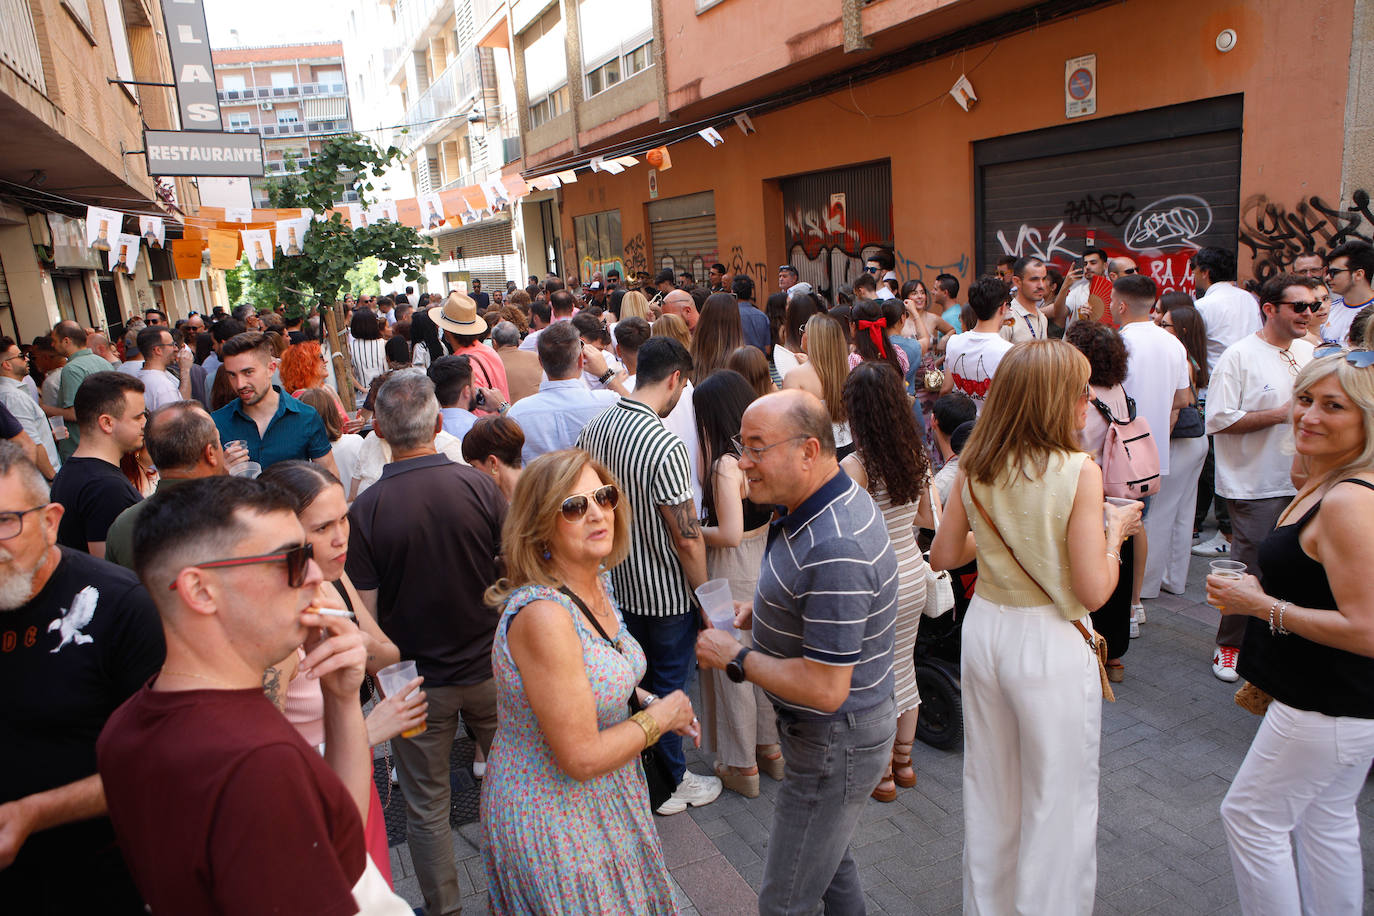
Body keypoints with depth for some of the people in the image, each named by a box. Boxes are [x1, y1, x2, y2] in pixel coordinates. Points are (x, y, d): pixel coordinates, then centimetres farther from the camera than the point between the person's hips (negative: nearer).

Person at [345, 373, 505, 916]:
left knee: (426, 807, 17)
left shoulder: (365, 510, -16)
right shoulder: (479, 486, -13)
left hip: (418, 680, -1)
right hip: (489, 667, 2)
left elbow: (366, 616, -12)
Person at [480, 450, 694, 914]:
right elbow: (581, 757, -28)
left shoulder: (598, 582, -3)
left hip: (602, 799, 8)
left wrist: (648, 699, -1)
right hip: (554, 819, -8)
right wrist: (659, 715, -15)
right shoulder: (542, 615, -31)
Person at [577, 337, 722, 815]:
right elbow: (686, 538, -24)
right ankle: (670, 783, 30)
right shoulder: (666, 446, -28)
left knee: (637, 682, 24)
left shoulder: (594, 427, -4)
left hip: (617, 582, 7)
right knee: (667, 689, 11)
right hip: (666, 594, -7)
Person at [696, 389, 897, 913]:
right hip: (830, 732, 10)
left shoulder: (835, 550, -33)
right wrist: (763, 612, 3)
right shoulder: (829, 502, 0)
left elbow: (825, 688, -32)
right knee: (830, 861, 29)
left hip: (835, 746, -10)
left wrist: (735, 659, -19)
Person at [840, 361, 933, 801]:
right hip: (914, 575, 6)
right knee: (903, 669, 21)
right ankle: (904, 762, 38)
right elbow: (927, 519, 9)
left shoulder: (855, 467, -23)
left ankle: (883, 775, 27)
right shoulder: (917, 458, -3)